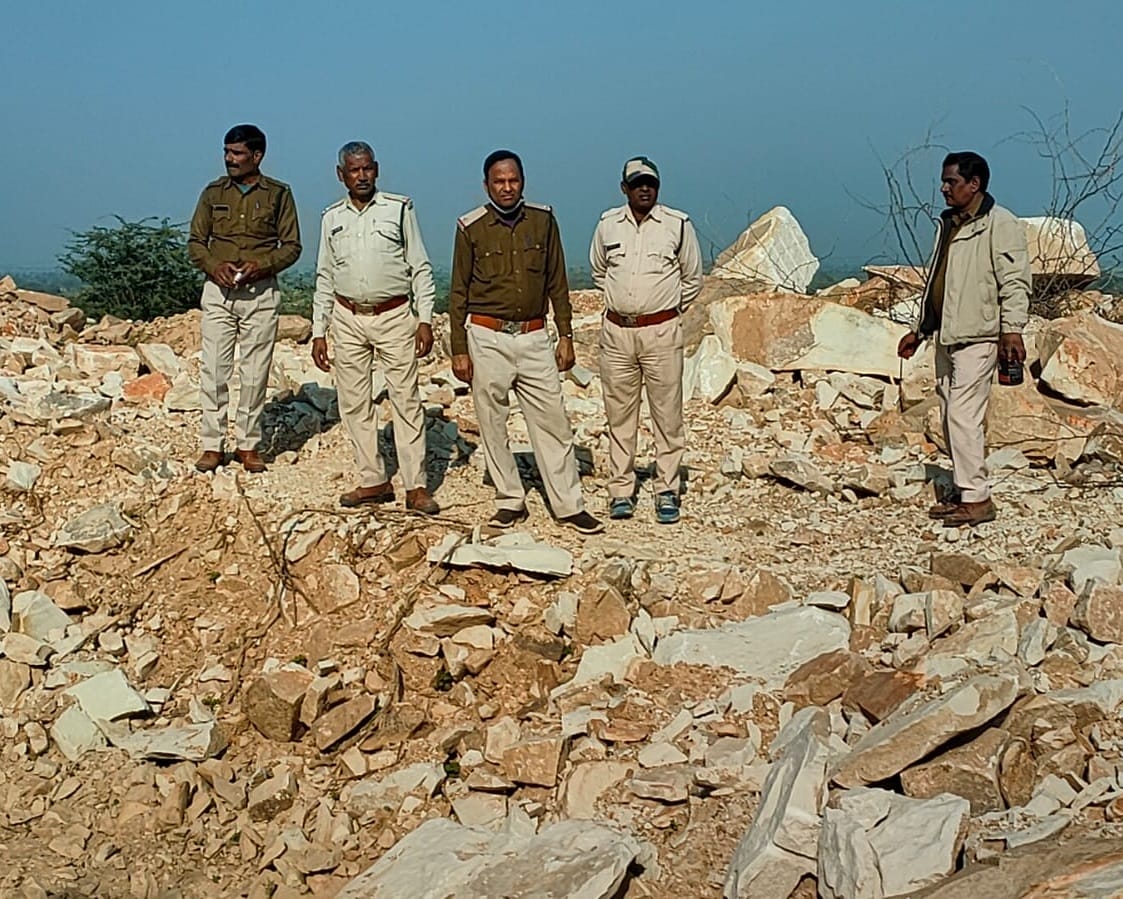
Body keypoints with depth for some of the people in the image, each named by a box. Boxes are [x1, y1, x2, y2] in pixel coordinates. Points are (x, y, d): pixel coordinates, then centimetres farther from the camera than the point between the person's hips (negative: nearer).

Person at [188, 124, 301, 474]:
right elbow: (195, 242, 10)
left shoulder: (278, 194, 3)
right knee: (214, 369, -1)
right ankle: (212, 445, 6)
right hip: (218, 291, 2)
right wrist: (215, 266, -10)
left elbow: (291, 245, 3)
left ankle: (248, 445, 11)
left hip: (261, 293, -1)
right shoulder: (213, 192, 9)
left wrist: (262, 265, -14)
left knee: (255, 372, 1)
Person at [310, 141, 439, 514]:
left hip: (394, 318, -3)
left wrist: (425, 319, -7)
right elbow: (325, 278, 13)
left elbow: (420, 268, 2)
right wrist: (318, 332, 8)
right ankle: (374, 481, 15)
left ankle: (416, 487, 0)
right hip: (348, 319, 3)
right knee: (354, 402, 5)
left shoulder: (400, 208, 2)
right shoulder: (331, 218, 10)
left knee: (406, 400, -4)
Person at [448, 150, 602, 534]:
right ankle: (510, 501, 19)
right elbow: (459, 293, 1)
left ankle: (569, 505, 9)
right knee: (492, 424, 5)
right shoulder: (471, 228, -2)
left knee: (553, 422, 1)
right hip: (488, 337, -1)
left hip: (534, 337, 1)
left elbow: (557, 283, 9)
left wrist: (566, 336, 6)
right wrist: (459, 350, -2)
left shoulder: (543, 220, 3)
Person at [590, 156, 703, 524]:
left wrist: (667, 309, 9)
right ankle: (621, 490, 15)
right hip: (616, 331, 2)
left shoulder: (678, 224, -2)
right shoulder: (607, 224, 5)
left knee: (667, 414, 1)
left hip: (662, 331, -2)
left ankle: (667, 490, 10)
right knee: (619, 414, 7)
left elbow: (693, 278, 9)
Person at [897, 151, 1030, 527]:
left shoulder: (1000, 225, -8)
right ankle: (963, 491, 19)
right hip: (946, 336, 9)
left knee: (963, 414, -12)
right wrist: (920, 330, 25)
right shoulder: (948, 224, 18)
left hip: (978, 337, -9)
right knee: (950, 415, 10)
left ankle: (977, 499, -6)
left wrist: (1012, 330, -24)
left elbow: (1014, 281, -15)